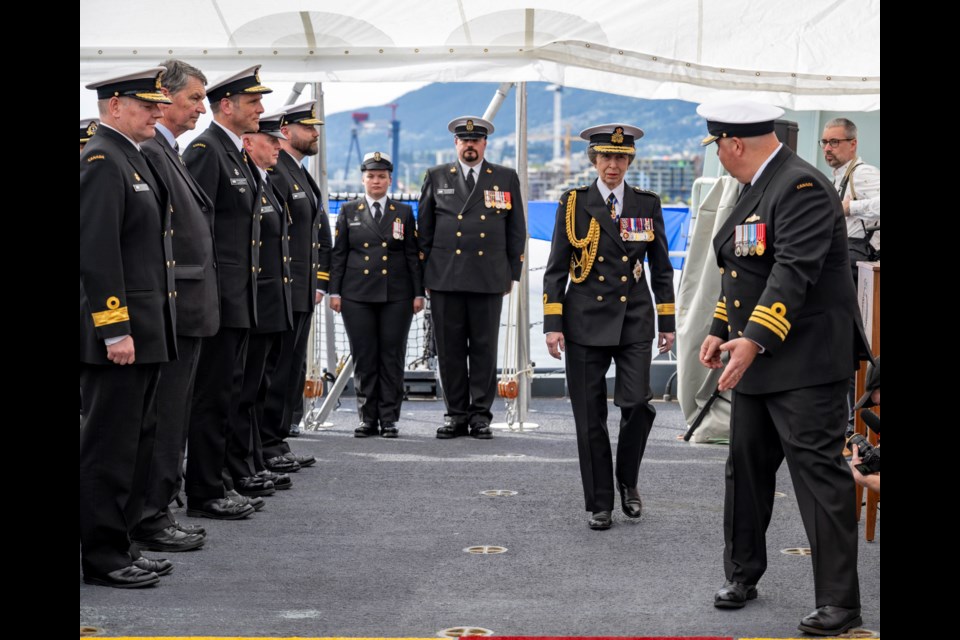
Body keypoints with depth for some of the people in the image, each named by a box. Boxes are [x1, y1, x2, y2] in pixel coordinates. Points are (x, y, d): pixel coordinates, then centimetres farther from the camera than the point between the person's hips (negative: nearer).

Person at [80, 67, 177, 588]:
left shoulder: (132, 158, 17)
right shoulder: (101, 160, -13)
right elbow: (96, 251, -20)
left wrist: (143, 327, 19)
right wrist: (115, 329, -23)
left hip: (143, 329, 10)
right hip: (118, 331, -10)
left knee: (136, 441, 14)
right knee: (110, 445, -3)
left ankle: (118, 545, 22)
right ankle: (101, 557, 5)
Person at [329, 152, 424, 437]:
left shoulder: (403, 212, 10)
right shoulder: (348, 211, 10)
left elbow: (413, 255, 8)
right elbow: (338, 253, 9)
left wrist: (418, 293, 1)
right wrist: (335, 291, 1)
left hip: (396, 296, 0)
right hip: (357, 296, 0)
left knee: (392, 357, -1)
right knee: (364, 358, 1)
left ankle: (389, 418, 4)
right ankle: (368, 417, 8)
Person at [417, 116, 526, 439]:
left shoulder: (506, 178, 9)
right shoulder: (436, 177, 11)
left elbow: (516, 230, 11)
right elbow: (424, 230, 11)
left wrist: (512, 274, 6)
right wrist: (426, 274, 6)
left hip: (489, 278, 0)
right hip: (445, 277, 1)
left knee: (484, 348, 1)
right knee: (450, 349, 3)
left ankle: (480, 414, 8)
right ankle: (456, 413, 11)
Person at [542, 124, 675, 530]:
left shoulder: (647, 204, 7)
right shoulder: (573, 204, 3)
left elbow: (661, 268, 12)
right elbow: (556, 269, 3)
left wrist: (667, 322, 8)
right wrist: (553, 325, -4)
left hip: (634, 320, 1)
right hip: (586, 322, 0)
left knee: (637, 404, -14)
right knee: (590, 418, 1)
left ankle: (627, 480, 12)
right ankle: (599, 504, 13)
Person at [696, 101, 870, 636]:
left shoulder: (802, 188, -17)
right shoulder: (757, 188, 14)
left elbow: (794, 271, -26)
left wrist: (755, 340, -32)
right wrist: (722, 330, 16)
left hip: (805, 362, -10)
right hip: (757, 358, 10)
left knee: (819, 472, -7)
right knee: (747, 466, 16)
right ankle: (744, 574, 30)